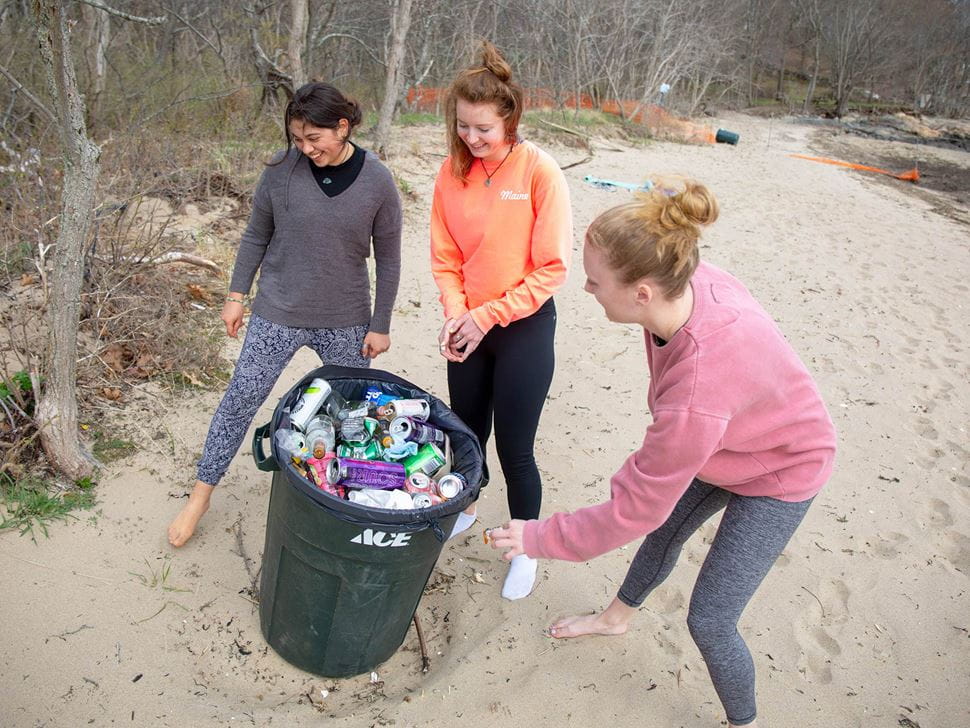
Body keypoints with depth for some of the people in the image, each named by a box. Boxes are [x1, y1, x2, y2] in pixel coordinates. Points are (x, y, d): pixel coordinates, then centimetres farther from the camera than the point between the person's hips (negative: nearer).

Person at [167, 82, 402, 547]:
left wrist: (380, 325, -2)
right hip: (278, 315, 0)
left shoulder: (378, 182, -11)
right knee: (240, 400, 5)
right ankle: (201, 494, 23)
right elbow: (256, 237, 3)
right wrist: (236, 295, 3)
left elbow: (388, 259, -3)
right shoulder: (282, 170, -10)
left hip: (345, 321, 1)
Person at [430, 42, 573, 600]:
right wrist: (456, 314, -12)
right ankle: (464, 510, 46)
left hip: (524, 327, -4)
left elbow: (552, 268, -14)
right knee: (468, 431, 19)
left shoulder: (539, 171, -16)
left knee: (515, 450, 2)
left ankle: (526, 551, 25)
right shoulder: (453, 171, -2)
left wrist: (489, 315, -16)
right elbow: (445, 256, 4)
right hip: (469, 325, 4)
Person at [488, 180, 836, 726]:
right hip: (727, 441, 8)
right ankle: (618, 617, 54)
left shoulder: (695, 394, -46)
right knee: (665, 534, 25)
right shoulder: (685, 282, -26)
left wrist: (538, 539, -19)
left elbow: (636, 507, -32)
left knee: (709, 621, -2)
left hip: (781, 473, -8)